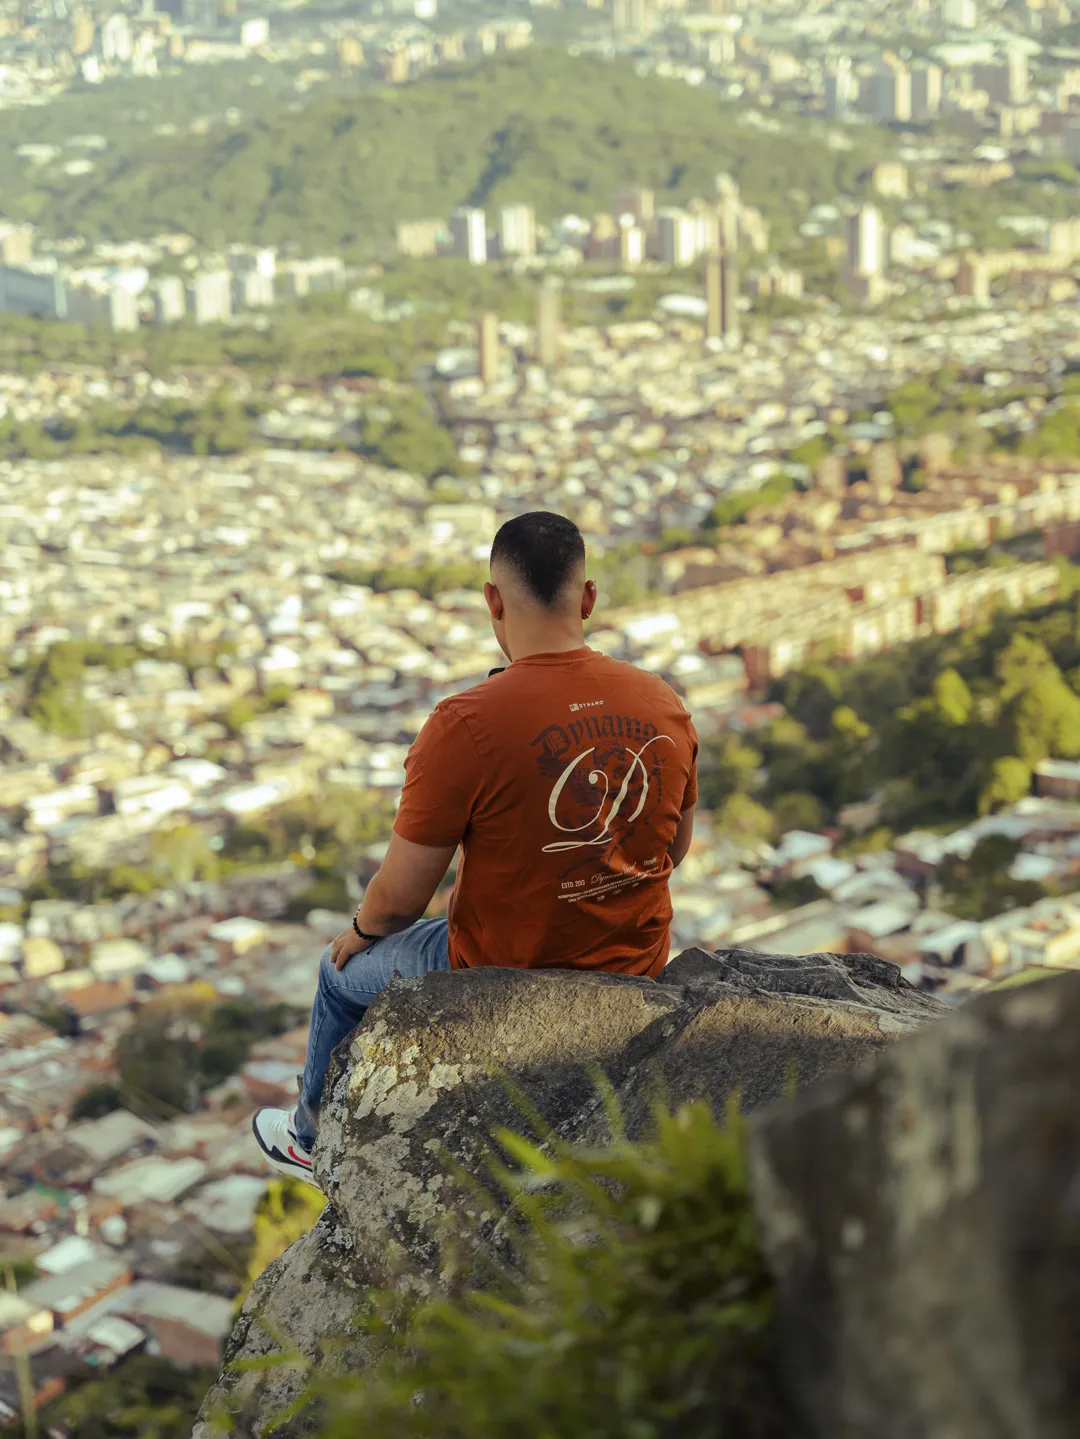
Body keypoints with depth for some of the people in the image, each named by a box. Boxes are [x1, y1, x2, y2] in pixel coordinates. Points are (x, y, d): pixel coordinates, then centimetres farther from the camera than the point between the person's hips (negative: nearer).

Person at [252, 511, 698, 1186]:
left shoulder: (465, 725, -25)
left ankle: (315, 1140, 52)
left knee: (345, 972, 27)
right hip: (636, 973, 5)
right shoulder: (666, 706, -9)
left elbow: (400, 898, -17)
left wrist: (360, 932, 6)